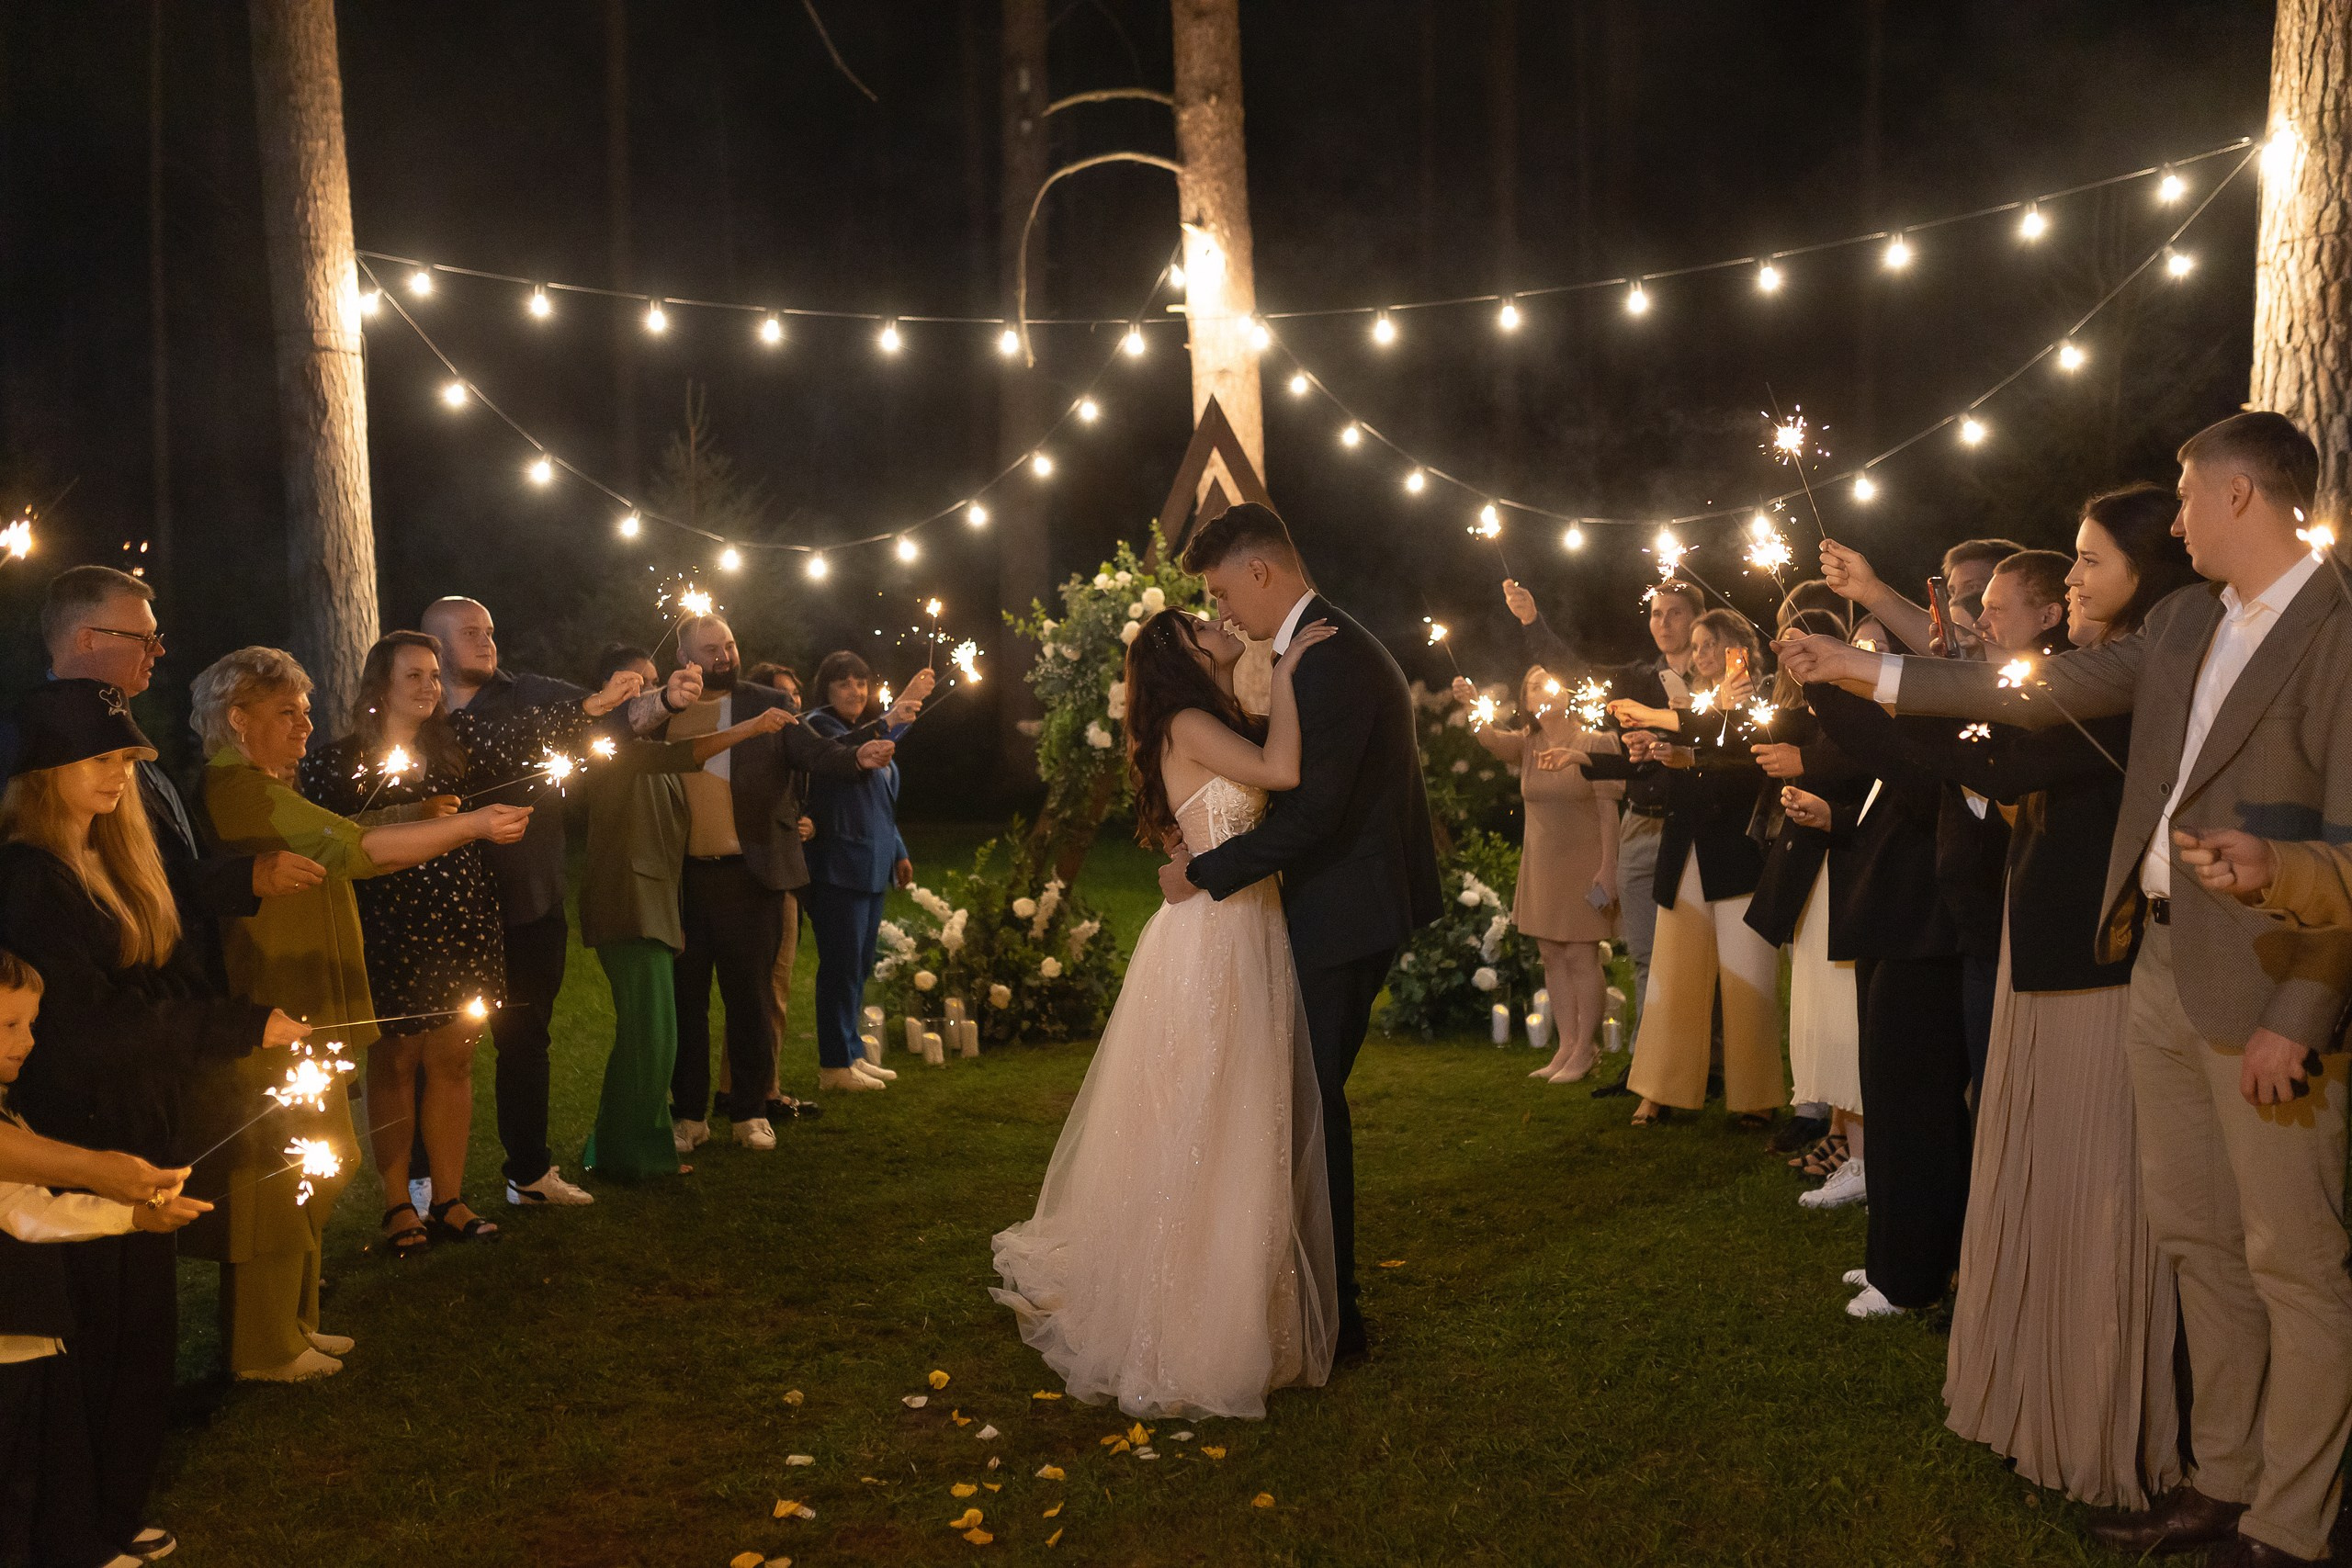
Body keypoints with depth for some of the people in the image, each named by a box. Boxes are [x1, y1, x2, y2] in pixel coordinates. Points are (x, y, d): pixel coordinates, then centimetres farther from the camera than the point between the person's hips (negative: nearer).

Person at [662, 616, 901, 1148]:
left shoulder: (768, 704, 6)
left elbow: (814, 753, -7)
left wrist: (857, 756, -24)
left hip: (750, 874, -1)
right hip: (682, 878, 1)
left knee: (750, 998, 4)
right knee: (685, 998, 7)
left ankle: (750, 1111, 16)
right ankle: (688, 1113, 18)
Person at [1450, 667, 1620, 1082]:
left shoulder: (1592, 743, -9)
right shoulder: (1526, 745, 4)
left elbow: (1609, 811, -11)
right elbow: (1489, 739, -17)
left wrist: (1607, 868, -17)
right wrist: (1472, 705, -36)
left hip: (1582, 862, -6)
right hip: (1540, 863, 6)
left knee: (1580, 957, -4)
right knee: (1552, 957, 9)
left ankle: (1585, 1049, 6)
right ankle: (1567, 1046, 17)